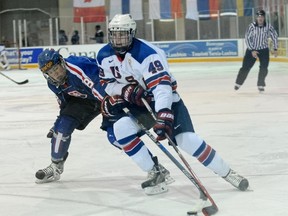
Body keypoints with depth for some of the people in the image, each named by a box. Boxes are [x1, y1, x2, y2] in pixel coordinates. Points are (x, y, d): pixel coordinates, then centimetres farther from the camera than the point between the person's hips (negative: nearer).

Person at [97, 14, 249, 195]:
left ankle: (227, 173, -1)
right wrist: (125, 90, -20)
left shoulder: (146, 53, -28)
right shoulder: (104, 56, -7)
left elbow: (161, 85, -38)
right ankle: (155, 173, -10)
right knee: (121, 128, -23)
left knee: (186, 139, -19)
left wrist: (164, 115, -51)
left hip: (165, 99, -5)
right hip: (136, 103, 5)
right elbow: (107, 83, 3)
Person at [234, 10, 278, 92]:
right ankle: (238, 83, 17)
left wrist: (275, 49, 1)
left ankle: (261, 85, 6)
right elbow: (247, 38, -14)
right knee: (246, 67, 0)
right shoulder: (252, 26, -16)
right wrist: (252, 51, -18)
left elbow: (274, 36, 2)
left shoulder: (268, 26, -12)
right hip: (252, 49, -1)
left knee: (264, 68, -9)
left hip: (264, 50, 1)